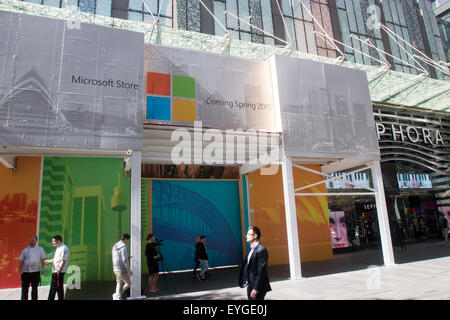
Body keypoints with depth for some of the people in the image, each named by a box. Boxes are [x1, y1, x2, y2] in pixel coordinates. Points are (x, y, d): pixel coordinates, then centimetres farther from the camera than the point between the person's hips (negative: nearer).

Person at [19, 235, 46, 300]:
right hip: (26, 272, 0)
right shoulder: (25, 250, 6)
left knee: (34, 288, 8)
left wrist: (43, 268, -6)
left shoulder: (40, 249, 6)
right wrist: (20, 271, -1)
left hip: (36, 272, 0)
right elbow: (21, 262, 8)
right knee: (24, 289, -1)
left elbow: (43, 260, 8)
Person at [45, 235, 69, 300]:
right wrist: (49, 261, 34)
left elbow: (63, 261, -22)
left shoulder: (63, 248, -18)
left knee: (59, 287, -3)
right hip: (55, 271, 10)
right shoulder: (58, 248, 15)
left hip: (59, 272, -10)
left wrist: (59, 270, -25)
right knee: (53, 287, 17)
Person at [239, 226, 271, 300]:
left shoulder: (261, 250, -19)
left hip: (258, 287, -9)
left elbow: (261, 271, -21)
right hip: (250, 286, 9)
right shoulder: (252, 249, 10)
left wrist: (256, 289, -21)